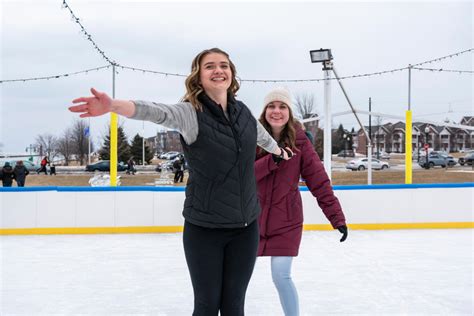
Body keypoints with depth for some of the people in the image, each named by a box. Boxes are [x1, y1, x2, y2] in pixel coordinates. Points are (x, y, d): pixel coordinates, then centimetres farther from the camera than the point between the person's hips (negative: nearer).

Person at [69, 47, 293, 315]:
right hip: (204, 229, -4)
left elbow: (262, 136, 26)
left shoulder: (243, 111, 3)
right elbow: (157, 112, -32)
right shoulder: (190, 112, -12)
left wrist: (281, 152, 46)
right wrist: (113, 105, -53)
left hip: (246, 227, 4)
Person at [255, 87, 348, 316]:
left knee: (281, 276, -8)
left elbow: (319, 181, -7)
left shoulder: (300, 142, -6)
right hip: (252, 219, 2)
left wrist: (337, 217, -10)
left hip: (286, 221, -2)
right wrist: (270, 161, -27)